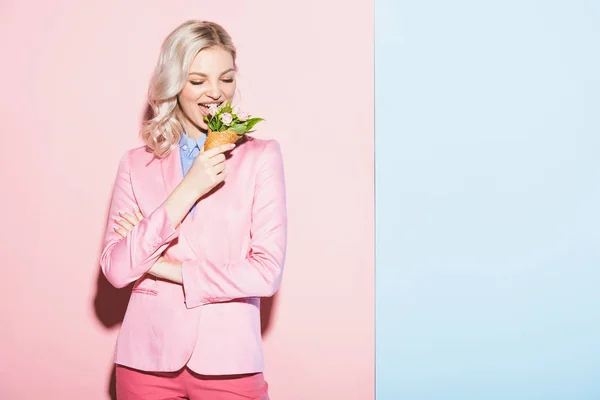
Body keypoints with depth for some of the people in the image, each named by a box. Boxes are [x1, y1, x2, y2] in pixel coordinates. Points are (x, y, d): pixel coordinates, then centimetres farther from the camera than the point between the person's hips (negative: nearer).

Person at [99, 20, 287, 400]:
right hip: (147, 358, 2)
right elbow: (116, 270, -8)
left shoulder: (262, 156, -3)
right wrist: (187, 191, -16)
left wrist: (165, 268, -8)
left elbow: (267, 272, -10)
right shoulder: (137, 164, 3)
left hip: (229, 360, -1)